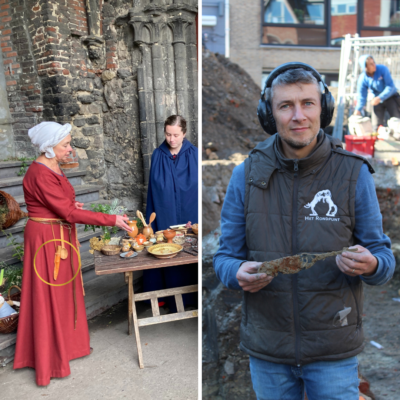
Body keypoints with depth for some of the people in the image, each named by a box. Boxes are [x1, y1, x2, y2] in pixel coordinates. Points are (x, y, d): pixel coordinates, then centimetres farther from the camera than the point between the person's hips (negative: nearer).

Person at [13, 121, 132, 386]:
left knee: (66, 291, 17)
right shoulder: (40, 174, -22)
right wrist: (112, 220, -24)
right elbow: (69, 213, -26)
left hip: (61, 236, 9)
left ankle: (69, 343, 34)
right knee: (49, 296, 3)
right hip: (46, 238, -9)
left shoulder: (53, 168, 8)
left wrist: (71, 204, -2)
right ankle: (50, 358, 19)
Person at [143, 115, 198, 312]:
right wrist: (153, 214, 0)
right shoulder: (158, 155, 1)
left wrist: (195, 219, -5)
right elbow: (153, 188, 4)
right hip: (164, 215, 1)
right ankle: (170, 298, 21)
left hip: (188, 214, -1)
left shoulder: (193, 155, -2)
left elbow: (199, 187, 0)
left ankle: (190, 297, 21)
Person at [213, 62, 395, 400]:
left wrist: (370, 265, -24)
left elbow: (384, 256, -1)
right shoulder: (246, 175, -5)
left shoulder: (354, 173, -7)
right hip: (267, 347, 2)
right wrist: (239, 273, -23)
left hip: (333, 350, -1)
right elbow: (226, 255, 0)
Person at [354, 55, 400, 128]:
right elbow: (361, 96, -11)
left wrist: (379, 98, -33)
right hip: (377, 100, 2)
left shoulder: (382, 69, -22)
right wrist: (358, 110, -23)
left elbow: (390, 86, -23)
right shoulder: (362, 79, -17)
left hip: (391, 97, -1)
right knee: (379, 123, 3)